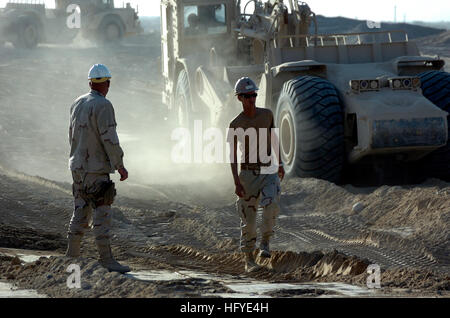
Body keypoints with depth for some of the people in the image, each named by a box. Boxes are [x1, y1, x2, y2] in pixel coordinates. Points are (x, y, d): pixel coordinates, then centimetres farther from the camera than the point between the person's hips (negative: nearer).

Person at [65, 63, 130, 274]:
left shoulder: (77, 104, 11)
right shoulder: (103, 106, -15)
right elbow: (109, 139, -20)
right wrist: (120, 166, -14)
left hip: (78, 167, 9)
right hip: (96, 169, -9)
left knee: (81, 212, 13)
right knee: (102, 213, -8)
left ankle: (72, 255, 15)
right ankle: (106, 259, -10)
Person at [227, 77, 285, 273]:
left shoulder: (267, 114, 3)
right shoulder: (235, 125, -6)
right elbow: (232, 155, -8)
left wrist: (279, 163, 15)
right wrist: (237, 182, -16)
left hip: (268, 171, 2)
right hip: (248, 173, -2)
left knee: (271, 205, -25)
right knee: (248, 218, 0)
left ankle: (265, 241, -9)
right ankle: (249, 259, 9)